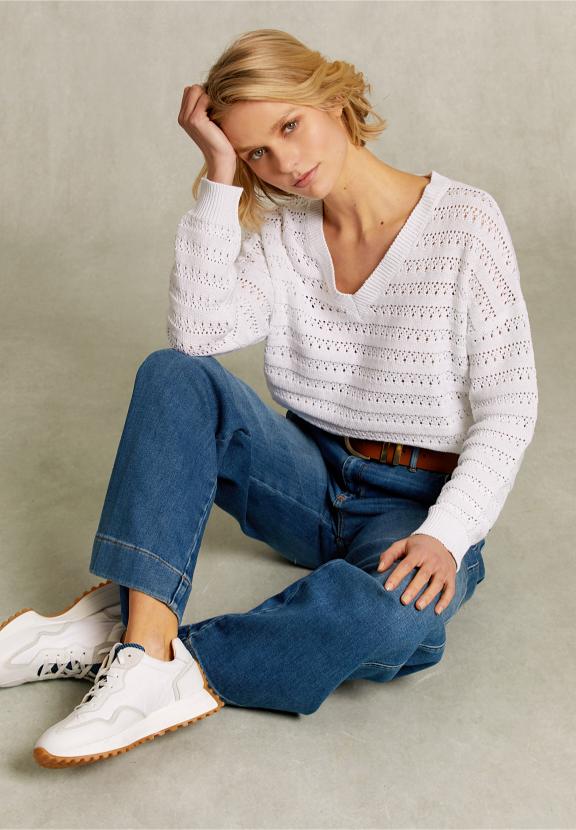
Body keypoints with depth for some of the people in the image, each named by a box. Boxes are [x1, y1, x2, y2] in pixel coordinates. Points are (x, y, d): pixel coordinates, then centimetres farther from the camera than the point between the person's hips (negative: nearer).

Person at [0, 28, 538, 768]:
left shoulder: (464, 221, -8)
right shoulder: (281, 235, 4)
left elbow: (507, 409, -11)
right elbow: (199, 334, -15)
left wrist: (445, 535, -24)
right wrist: (220, 179, -15)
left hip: (417, 504, -3)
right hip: (311, 478, 4)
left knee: (397, 616, -38)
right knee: (174, 374, -22)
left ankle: (138, 645, -25)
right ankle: (147, 638, -33)